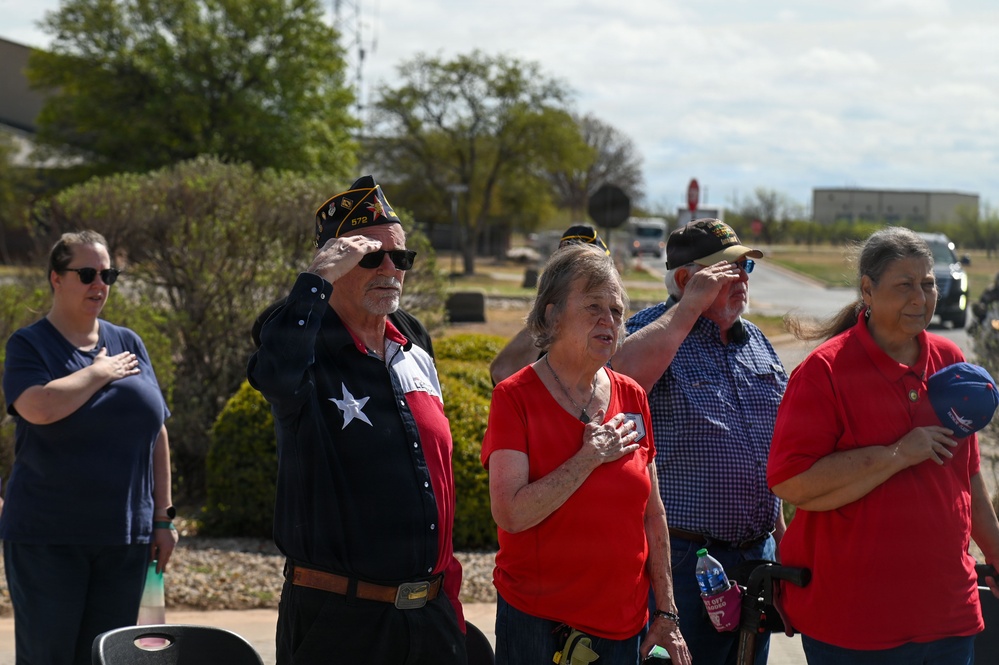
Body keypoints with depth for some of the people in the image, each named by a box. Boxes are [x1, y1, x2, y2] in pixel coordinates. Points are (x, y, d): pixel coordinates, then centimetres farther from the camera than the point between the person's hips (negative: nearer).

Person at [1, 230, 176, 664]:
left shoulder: (129, 345, 12)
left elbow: (156, 435, 14)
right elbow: (40, 408, -23)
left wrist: (163, 518, 9)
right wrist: (99, 373, -10)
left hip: (124, 539, 4)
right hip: (47, 538, -4)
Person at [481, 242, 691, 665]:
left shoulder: (632, 399, 6)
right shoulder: (515, 397, -9)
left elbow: (652, 516, 11)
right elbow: (510, 515, -20)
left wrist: (666, 613, 9)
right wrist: (591, 457, -17)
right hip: (537, 625, -4)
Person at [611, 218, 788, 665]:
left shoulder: (757, 342, 14)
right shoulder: (653, 330, -7)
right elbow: (622, 377, -32)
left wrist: (780, 533, 21)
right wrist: (691, 306, -23)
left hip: (758, 552, 7)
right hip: (686, 557, -7)